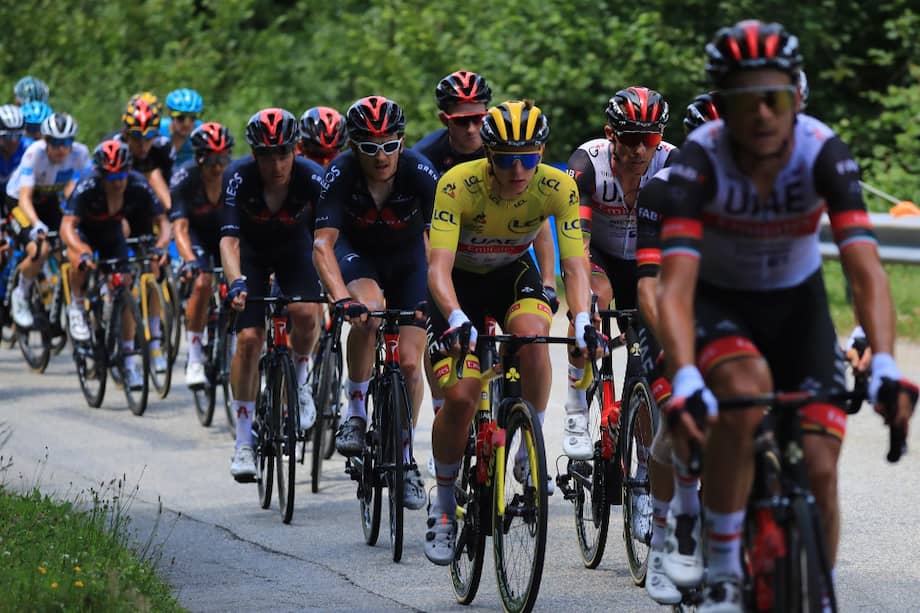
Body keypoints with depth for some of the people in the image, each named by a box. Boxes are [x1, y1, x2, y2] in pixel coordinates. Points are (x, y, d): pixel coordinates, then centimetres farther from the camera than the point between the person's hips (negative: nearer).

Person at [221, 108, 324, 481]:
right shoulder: (238, 178, -29)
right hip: (252, 251, 0)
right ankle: (243, 442, -4)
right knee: (249, 337, -14)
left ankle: (299, 381, 2)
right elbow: (229, 239, -35)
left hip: (295, 248, 0)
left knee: (305, 313, -29)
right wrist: (236, 282, -53)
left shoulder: (312, 179, -30)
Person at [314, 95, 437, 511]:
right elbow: (323, 244, -33)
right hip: (358, 255, -1)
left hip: (408, 258, 1)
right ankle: (355, 412, -16)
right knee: (368, 311, -35)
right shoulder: (341, 174, -27)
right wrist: (341, 297, -49)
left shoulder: (419, 173, -28)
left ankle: (405, 457, 12)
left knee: (409, 363, -8)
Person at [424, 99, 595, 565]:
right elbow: (438, 267, -37)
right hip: (460, 280, -1)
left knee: (532, 334, -34)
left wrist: (581, 317, -46)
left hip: (512, 273, 2)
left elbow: (575, 265, -27)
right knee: (460, 396, -17)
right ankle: (443, 501, 7)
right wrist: (455, 317, -56)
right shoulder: (458, 185, -32)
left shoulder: (558, 187, -25)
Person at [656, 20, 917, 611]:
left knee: (818, 469, -12)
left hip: (796, 303, 2)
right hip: (718, 302, -2)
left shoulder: (824, 153, -25)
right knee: (745, 390, -35)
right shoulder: (701, 158, -29)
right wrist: (686, 381, -52)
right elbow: (675, 285, -37)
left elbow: (866, 269, -33)